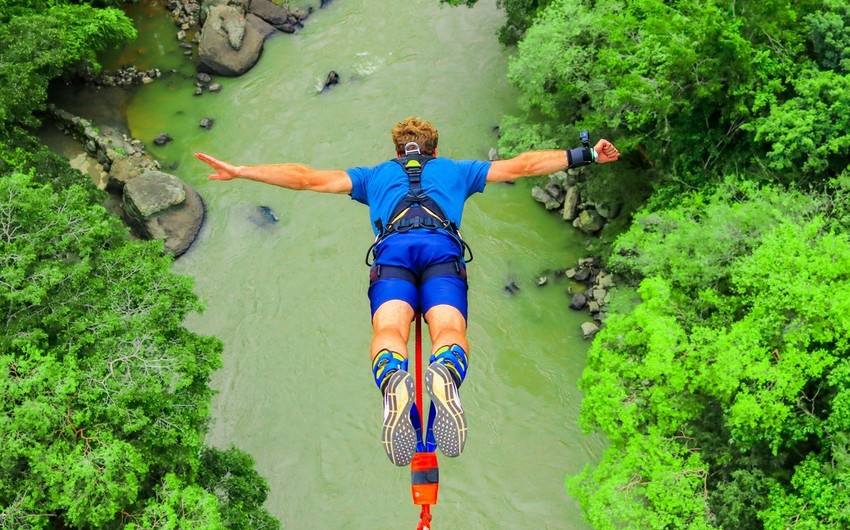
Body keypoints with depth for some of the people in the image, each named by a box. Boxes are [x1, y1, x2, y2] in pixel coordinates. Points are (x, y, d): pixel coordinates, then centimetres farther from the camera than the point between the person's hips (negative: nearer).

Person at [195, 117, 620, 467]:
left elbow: (307, 178, 33)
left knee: (389, 329, -21)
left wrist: (239, 171, 39)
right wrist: (585, 155, 43)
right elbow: (521, 166, 36)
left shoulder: (375, 174, 37)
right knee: (450, 328, -20)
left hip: (392, 248, 0)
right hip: (442, 247, 0)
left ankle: (393, 385, -56)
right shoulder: (457, 169, 37)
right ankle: (445, 377, -56)